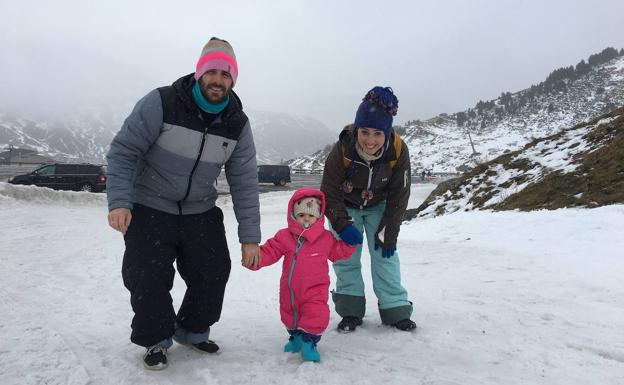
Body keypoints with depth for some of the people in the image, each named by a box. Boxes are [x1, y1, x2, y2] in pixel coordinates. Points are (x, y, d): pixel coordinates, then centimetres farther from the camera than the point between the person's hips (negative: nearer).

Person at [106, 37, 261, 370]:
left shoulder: (238, 123, -7)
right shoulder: (162, 103, -18)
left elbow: (244, 182, -5)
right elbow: (123, 150, -14)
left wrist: (249, 236, -7)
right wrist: (119, 201, -26)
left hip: (200, 211, 4)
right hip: (150, 208, -3)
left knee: (214, 273, 5)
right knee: (148, 278, -8)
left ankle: (193, 330, 29)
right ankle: (156, 340, 18)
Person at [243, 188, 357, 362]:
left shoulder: (326, 238, -4)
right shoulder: (284, 236, -5)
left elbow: (339, 252, 6)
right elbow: (269, 251, -6)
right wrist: (255, 258, -23)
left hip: (315, 292, -2)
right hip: (289, 291, 2)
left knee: (316, 318, -14)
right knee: (289, 316, 20)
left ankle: (309, 341, 11)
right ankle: (295, 336, 48)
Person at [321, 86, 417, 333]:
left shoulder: (398, 151, -29)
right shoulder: (341, 151, -34)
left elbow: (398, 198, -17)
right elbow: (330, 195, -23)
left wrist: (388, 233, -15)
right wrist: (343, 226, -35)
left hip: (378, 206, 1)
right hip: (346, 208, -1)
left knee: (385, 254, -1)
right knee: (346, 256, -1)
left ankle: (395, 310, 10)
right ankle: (351, 311, 11)